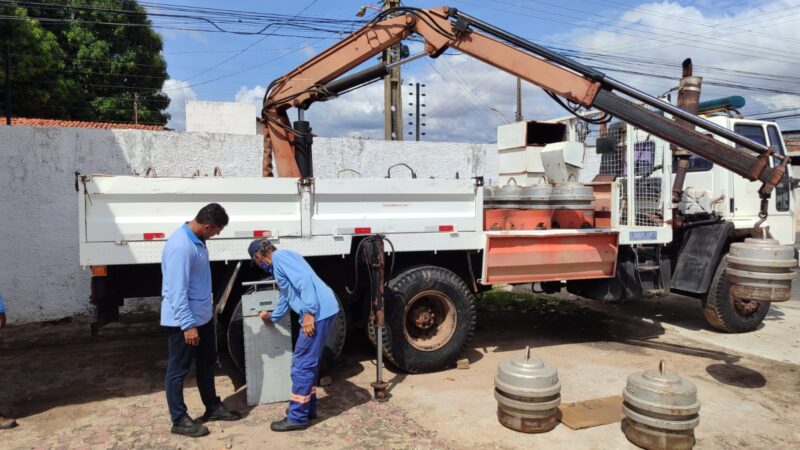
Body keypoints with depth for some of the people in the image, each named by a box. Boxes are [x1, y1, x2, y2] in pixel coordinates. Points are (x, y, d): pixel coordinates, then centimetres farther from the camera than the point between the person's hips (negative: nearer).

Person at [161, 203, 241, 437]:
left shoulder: (197, 239, 4)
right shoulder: (180, 246, -27)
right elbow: (177, 291, -27)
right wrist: (187, 325, -25)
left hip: (202, 315, 10)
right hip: (184, 320, -10)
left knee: (207, 363, 20)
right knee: (178, 370, 6)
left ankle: (213, 407, 35)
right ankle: (179, 420, 19)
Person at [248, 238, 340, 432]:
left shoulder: (279, 256, -5)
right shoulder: (281, 261, 26)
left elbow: (304, 280, -20)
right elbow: (286, 296, 39)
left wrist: (308, 313, -22)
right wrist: (271, 317, 54)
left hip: (318, 313, -10)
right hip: (322, 312, 10)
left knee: (302, 364, -2)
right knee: (308, 362, 21)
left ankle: (297, 417, 8)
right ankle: (308, 407, 32)